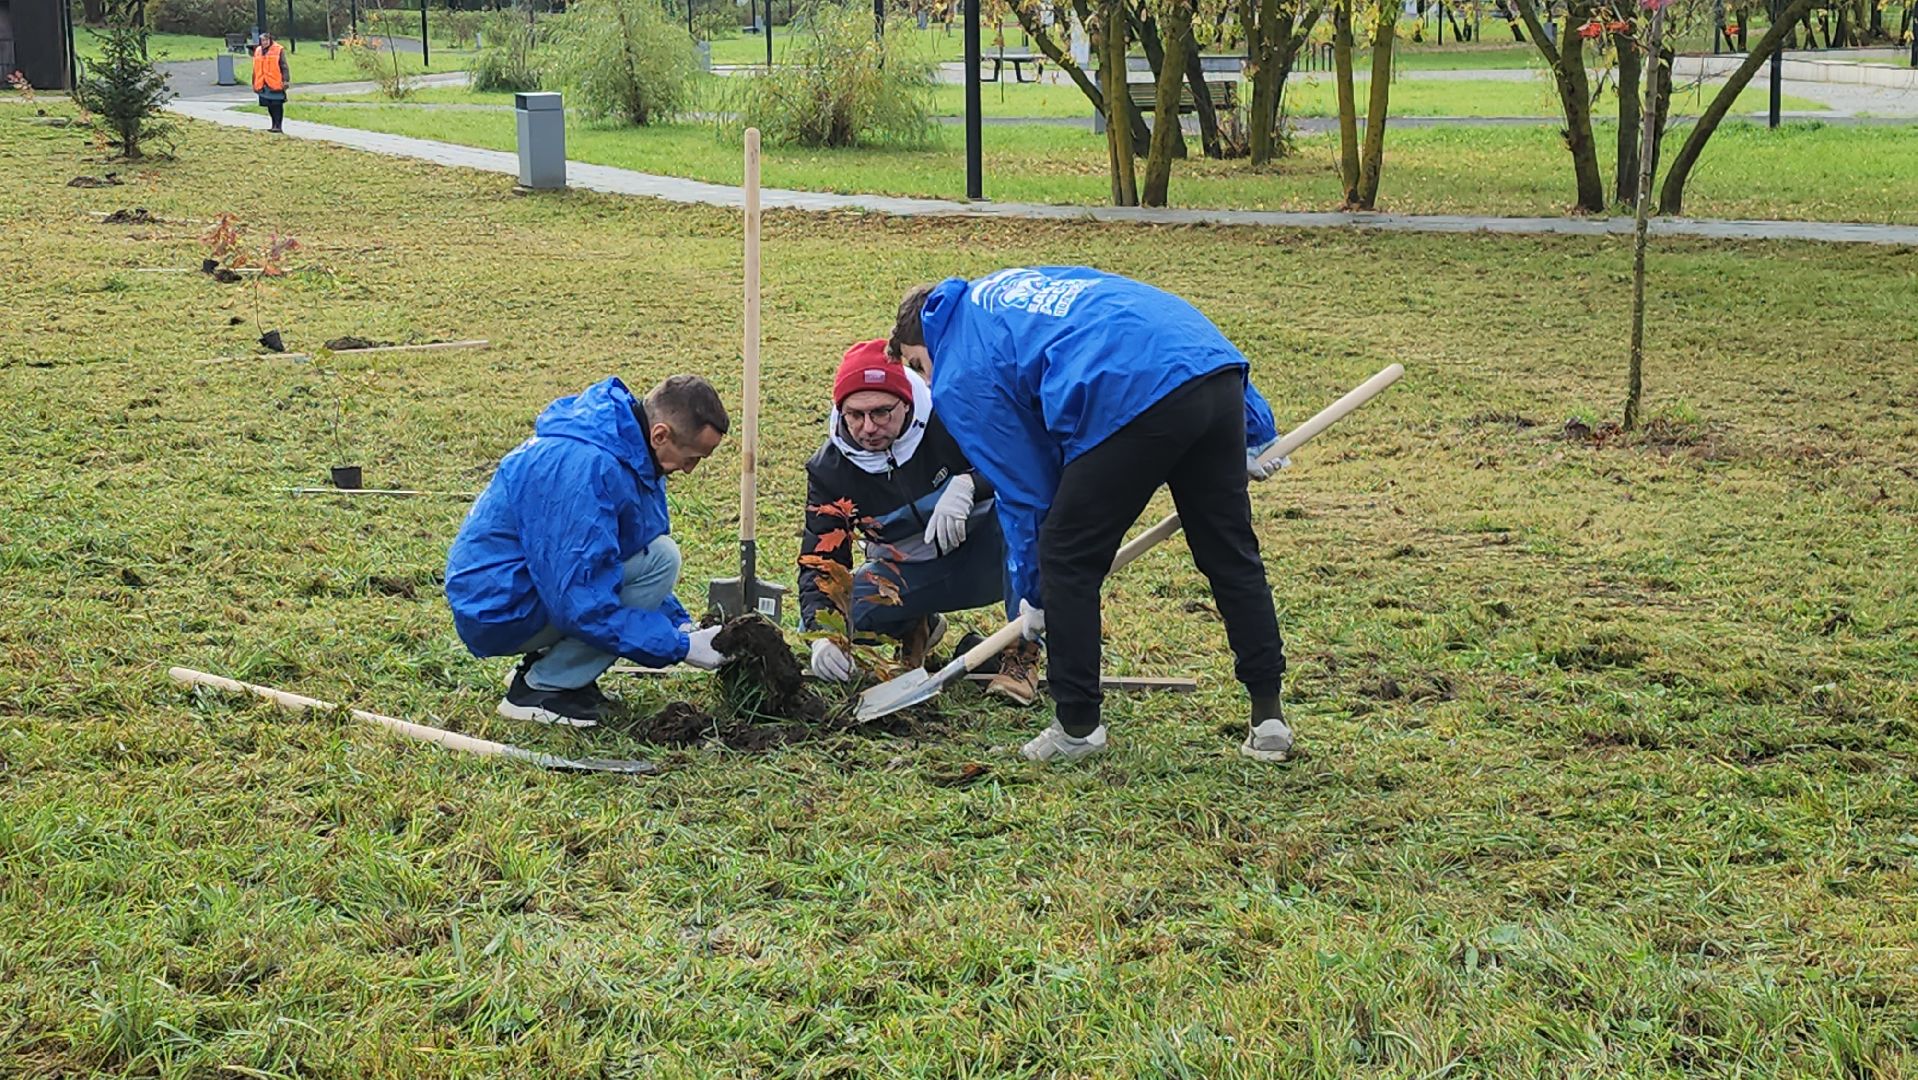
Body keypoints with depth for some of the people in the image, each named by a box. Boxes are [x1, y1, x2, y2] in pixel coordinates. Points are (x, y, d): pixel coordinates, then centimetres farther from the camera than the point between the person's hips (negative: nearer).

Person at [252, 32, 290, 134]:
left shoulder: (278, 50, -3)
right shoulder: (258, 51, 13)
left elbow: (284, 66, -6)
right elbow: (256, 69, 19)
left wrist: (285, 80, -14)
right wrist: (254, 83, 18)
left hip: (276, 83, -5)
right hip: (263, 84, 5)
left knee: (277, 105, -5)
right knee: (270, 106, 10)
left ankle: (278, 126, -3)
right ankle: (274, 125, 20)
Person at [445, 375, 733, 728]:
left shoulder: (628, 445, 3)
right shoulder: (586, 466, -28)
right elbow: (584, 605, -28)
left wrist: (682, 624, 5)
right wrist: (681, 647, -21)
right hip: (500, 609, -10)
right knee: (660, 558, -18)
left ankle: (540, 664, 11)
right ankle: (542, 689, -9)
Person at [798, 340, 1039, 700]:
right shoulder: (829, 469, -12)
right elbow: (820, 560, -12)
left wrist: (968, 485, -39)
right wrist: (822, 634, -30)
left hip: (983, 559, -3)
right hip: (906, 574, 3)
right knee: (819, 622, -20)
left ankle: (1022, 649, -23)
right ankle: (915, 627, 13)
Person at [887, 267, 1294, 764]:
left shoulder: (959, 381, 13)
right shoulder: (1022, 281, 33)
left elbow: (1024, 492, 13)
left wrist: (1034, 597, 28)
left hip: (1133, 401, -8)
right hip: (1218, 367, 8)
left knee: (1066, 561, 10)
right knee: (1231, 553, 18)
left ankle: (1077, 726, 17)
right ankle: (1268, 715, 23)